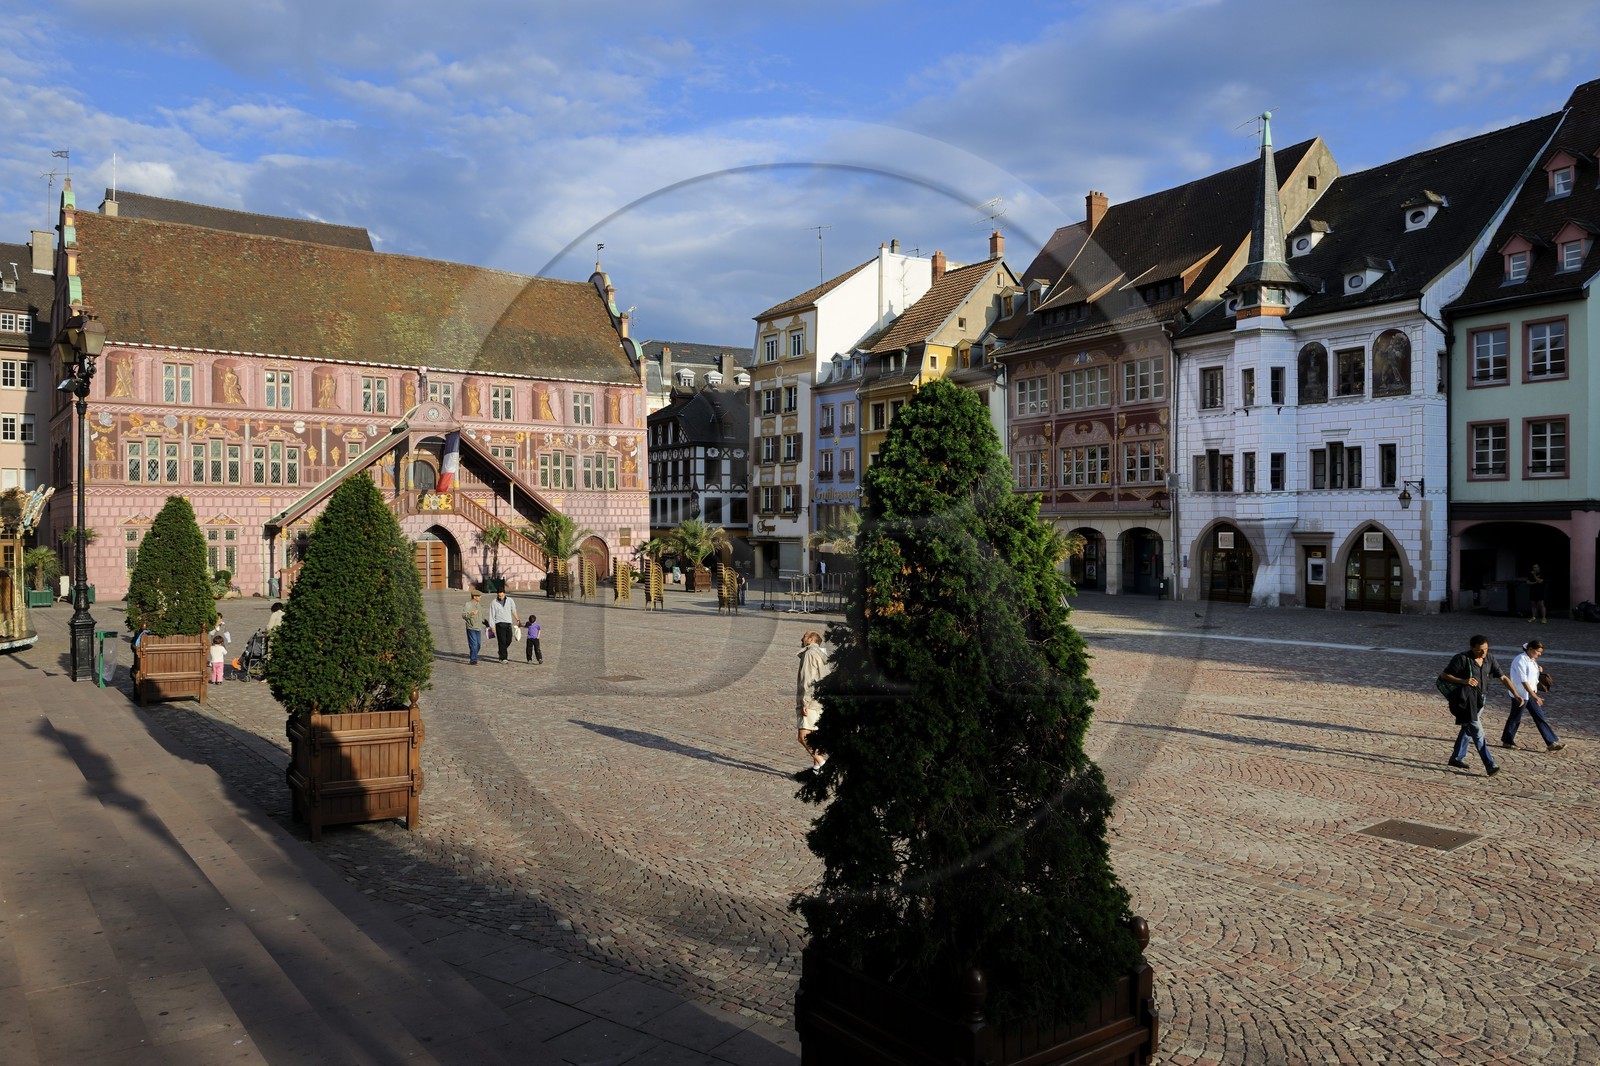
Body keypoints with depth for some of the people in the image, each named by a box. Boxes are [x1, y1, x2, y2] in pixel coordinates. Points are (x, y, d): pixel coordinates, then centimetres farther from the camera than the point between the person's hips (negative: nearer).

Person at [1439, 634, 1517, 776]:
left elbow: (1503, 678, 6)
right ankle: (1490, 765, -13)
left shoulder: (1489, 659, 5)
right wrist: (1463, 681, -22)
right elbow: (1444, 675, -9)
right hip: (1464, 699, -7)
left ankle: (1456, 758, 32)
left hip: (1479, 699, 7)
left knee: (1468, 728, 17)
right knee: (1477, 731, -11)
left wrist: (1516, 695, -3)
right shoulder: (1462, 658, -13)